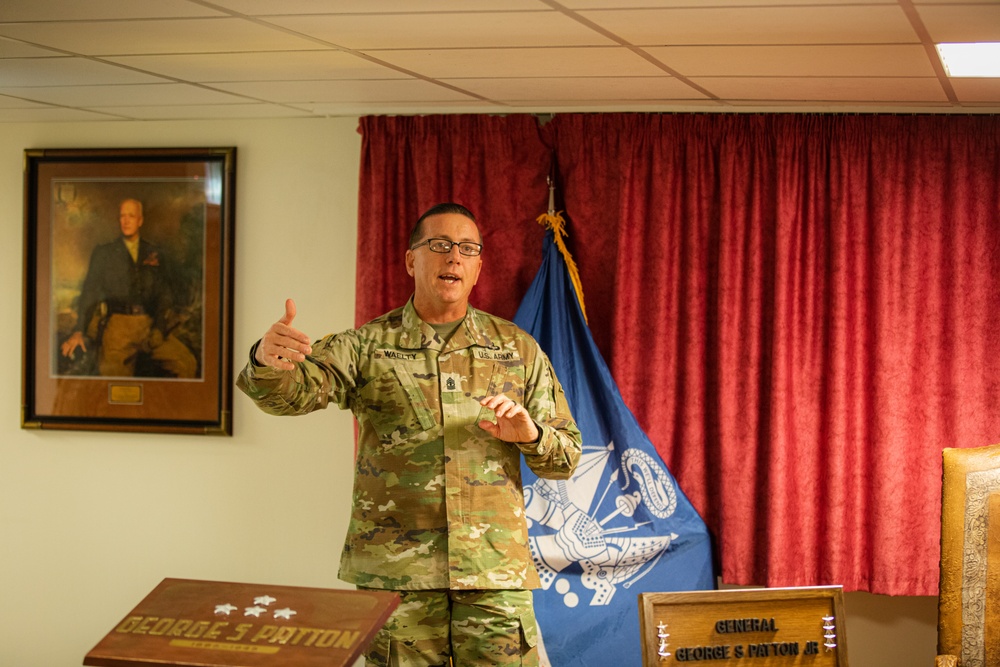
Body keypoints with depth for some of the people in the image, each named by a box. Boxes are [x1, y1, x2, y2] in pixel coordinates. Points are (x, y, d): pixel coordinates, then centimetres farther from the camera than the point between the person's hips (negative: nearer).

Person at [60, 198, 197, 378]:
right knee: (112, 370, -31)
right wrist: (78, 331, -6)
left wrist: (159, 329, -4)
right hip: (119, 323, -2)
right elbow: (90, 292, 8)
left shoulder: (156, 255, 19)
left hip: (149, 323, 2)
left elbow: (164, 295, 14)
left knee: (187, 364, -20)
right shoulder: (103, 253, 15)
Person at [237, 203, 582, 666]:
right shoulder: (368, 346, 4)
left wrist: (530, 434, -10)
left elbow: (567, 458, 12)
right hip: (393, 574, -1)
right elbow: (294, 391, -14)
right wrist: (268, 362, -37)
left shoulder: (517, 349, 10)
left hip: (495, 575, 1)